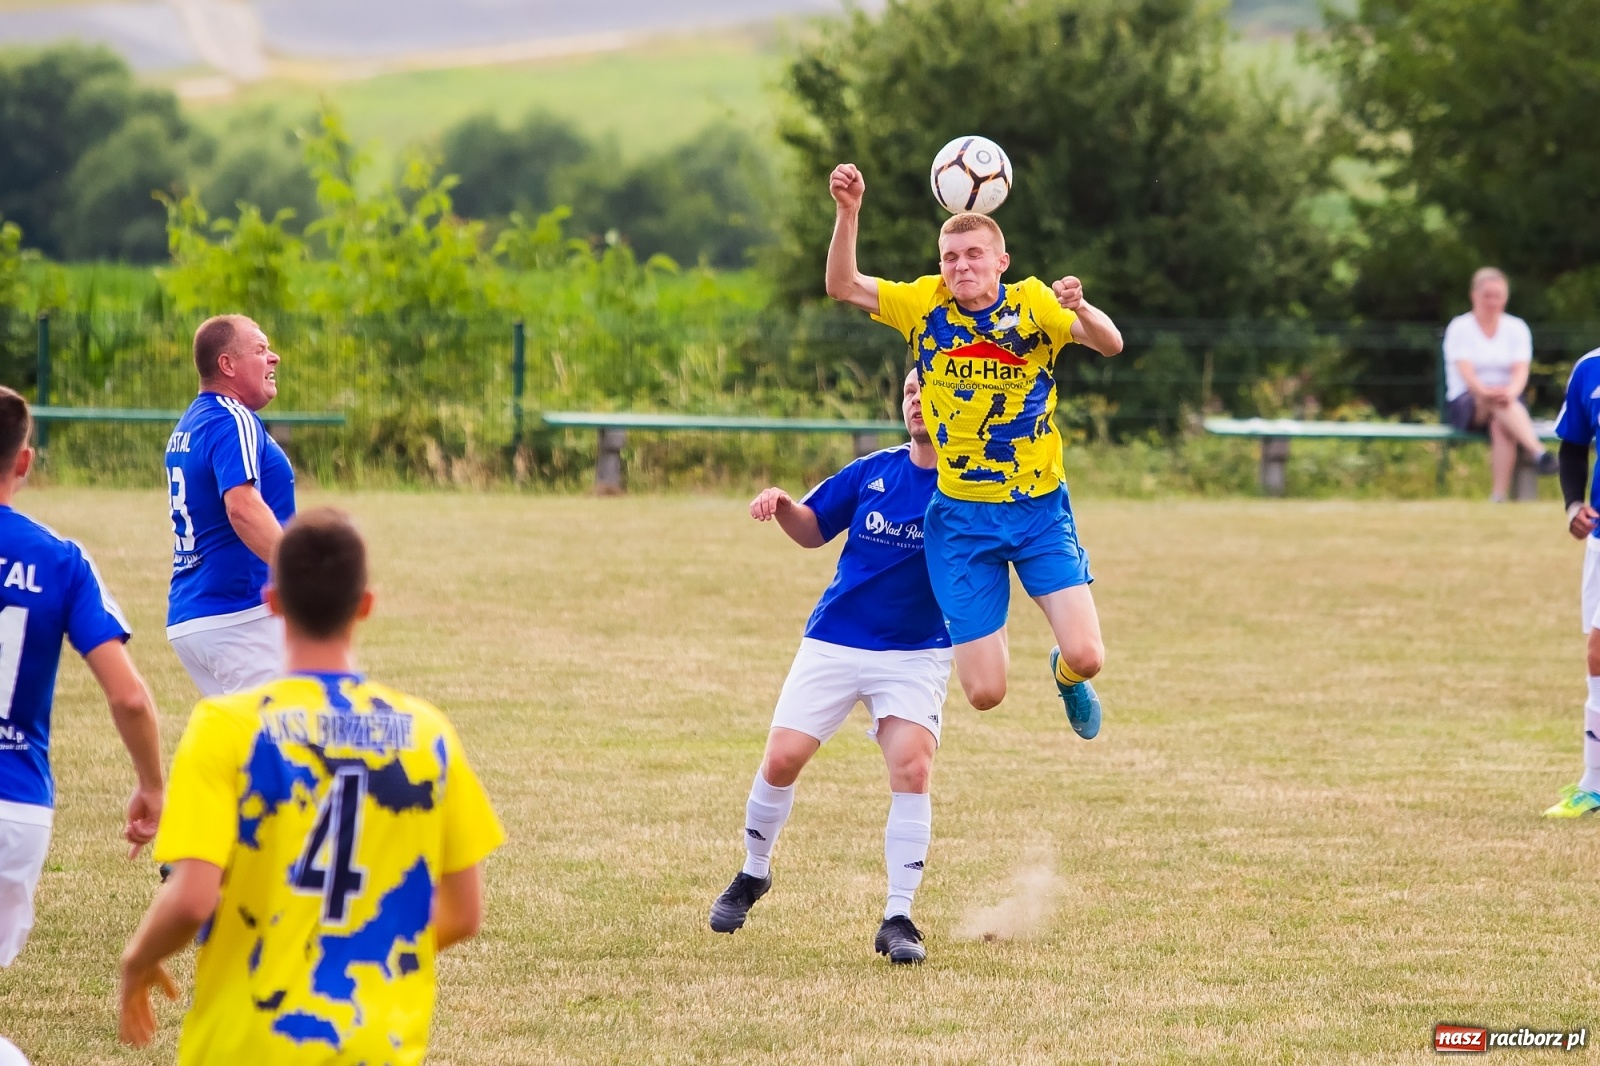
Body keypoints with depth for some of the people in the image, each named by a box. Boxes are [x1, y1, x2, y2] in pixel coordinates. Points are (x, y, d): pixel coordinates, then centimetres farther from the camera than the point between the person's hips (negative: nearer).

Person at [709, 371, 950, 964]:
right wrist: (781, 505, -9)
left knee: (912, 767, -19)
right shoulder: (874, 472, 0)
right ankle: (753, 874, 24)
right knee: (782, 758, -3)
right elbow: (813, 529, 11)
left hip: (916, 654, -2)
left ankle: (898, 918, -10)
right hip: (833, 642, 2)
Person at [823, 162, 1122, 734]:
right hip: (962, 516, 0)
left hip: (1039, 508, 0)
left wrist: (1080, 308, -38)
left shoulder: (1033, 303, -5)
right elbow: (843, 286, -8)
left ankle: (1065, 676, 25)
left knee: (1085, 656, -15)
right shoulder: (926, 305, -1)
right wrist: (848, 212, -22)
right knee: (985, 693, -4)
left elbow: (1109, 343, -17)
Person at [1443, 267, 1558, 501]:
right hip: (1466, 403, -2)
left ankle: (1499, 495, -47)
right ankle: (1539, 452, -58)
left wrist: (1510, 391, -30)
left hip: (1509, 400, 2)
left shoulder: (1517, 328, 10)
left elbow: (1521, 370, -6)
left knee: (1501, 425, -36)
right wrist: (1485, 391, -36)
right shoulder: (1460, 328, 2)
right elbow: (1465, 370, -14)